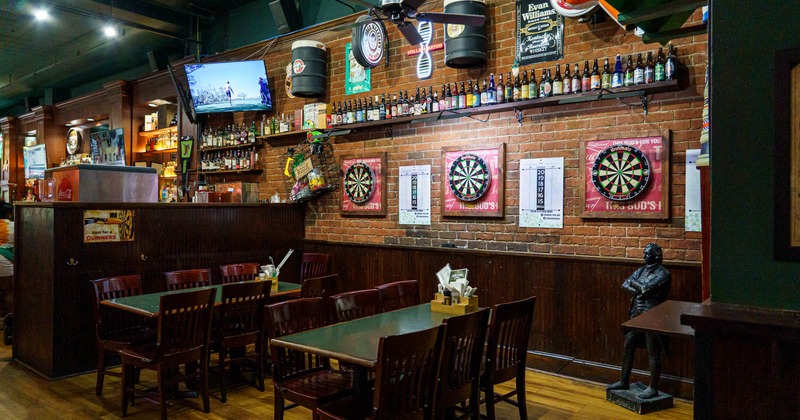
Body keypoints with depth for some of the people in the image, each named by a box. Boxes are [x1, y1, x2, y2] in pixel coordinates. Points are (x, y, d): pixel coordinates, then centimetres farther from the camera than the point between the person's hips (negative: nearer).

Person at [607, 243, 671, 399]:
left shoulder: (663, 274, -12)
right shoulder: (641, 270, 11)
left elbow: (646, 287, -24)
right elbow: (625, 285, 5)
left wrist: (634, 283, -6)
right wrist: (638, 290, -12)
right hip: (636, 316, 8)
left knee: (653, 354, 1)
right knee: (628, 347, 13)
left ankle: (653, 388, 11)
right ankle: (623, 382, 25)